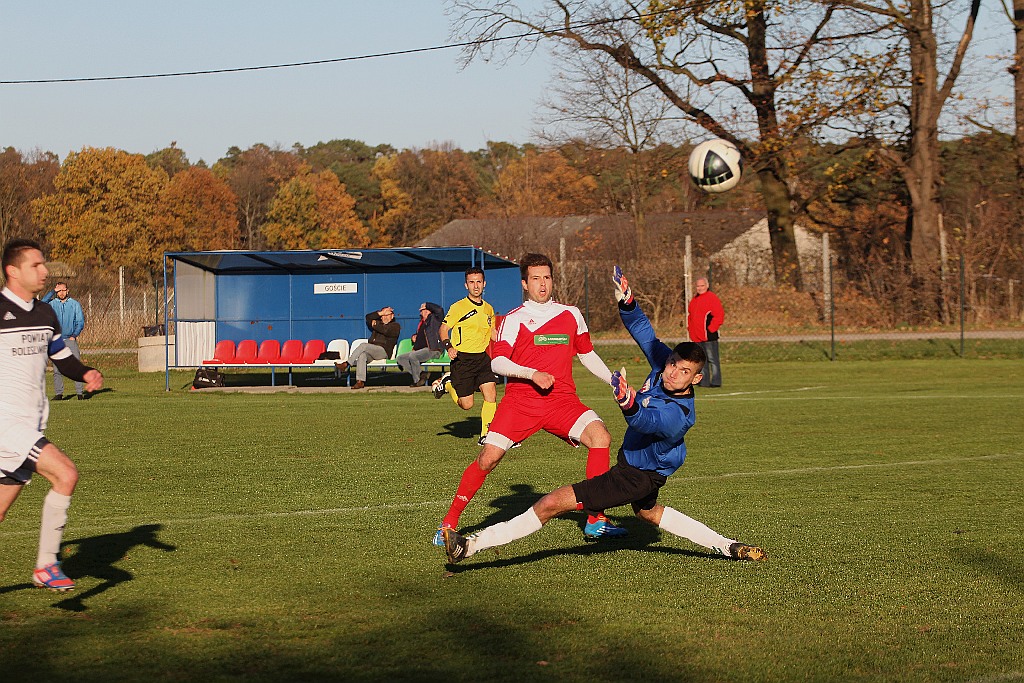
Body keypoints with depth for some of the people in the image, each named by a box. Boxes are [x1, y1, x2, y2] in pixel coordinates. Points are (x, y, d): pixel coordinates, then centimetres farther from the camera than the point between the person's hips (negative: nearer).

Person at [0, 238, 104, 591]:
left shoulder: (45, 314, 12)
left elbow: (63, 357, 23)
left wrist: (86, 374, 4)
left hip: (31, 427, 8)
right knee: (66, 474, -20)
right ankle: (46, 565, -11)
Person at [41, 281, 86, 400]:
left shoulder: (75, 304, 8)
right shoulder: (52, 304, 9)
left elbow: (80, 322, 6)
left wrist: (74, 335, -7)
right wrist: (53, 291, -7)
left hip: (71, 339, -1)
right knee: (57, 369, -2)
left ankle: (79, 392, -7)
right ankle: (58, 393, 2)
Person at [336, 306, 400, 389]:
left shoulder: (395, 326, 12)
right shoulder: (379, 323, 30)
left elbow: (386, 331, -9)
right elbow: (368, 317, 13)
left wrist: (375, 325, 4)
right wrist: (381, 313, 7)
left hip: (383, 351, -5)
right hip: (371, 351, 5)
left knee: (363, 345, -30)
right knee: (362, 354, -32)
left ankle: (346, 364, -32)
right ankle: (360, 381, -42)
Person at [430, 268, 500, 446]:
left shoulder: (489, 309, 13)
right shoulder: (458, 307, -6)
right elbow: (444, 328, -6)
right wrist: (449, 346, -23)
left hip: (483, 357, 5)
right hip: (462, 358, -5)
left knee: (491, 395, -12)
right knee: (466, 404, -1)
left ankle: (486, 435, -1)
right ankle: (447, 383, 28)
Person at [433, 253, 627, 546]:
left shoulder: (572, 315, 14)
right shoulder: (513, 320, 2)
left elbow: (587, 355, 25)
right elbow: (497, 362, -8)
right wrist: (532, 374, -22)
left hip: (562, 399, 3)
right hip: (520, 399, -3)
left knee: (600, 436, -20)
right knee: (488, 457, -14)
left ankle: (595, 521, -11)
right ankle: (449, 521, 3)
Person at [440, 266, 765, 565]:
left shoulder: (677, 415, -36)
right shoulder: (663, 361, -13)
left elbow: (644, 421, -54)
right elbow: (643, 330, -2)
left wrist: (628, 402, -75)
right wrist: (626, 300, -18)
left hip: (635, 475, -10)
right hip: (648, 465, 10)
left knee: (552, 503, -16)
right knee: (648, 512, 39)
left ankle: (471, 545, -13)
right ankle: (727, 547, 43)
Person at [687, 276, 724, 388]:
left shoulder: (712, 298, -7)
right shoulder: (694, 300, 18)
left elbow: (719, 315, -13)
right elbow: (690, 315, 29)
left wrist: (711, 329, -15)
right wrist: (690, 328, 15)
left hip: (708, 336, -8)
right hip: (697, 337, 8)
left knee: (712, 359, -7)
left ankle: (716, 381, -5)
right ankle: (704, 381, 15)